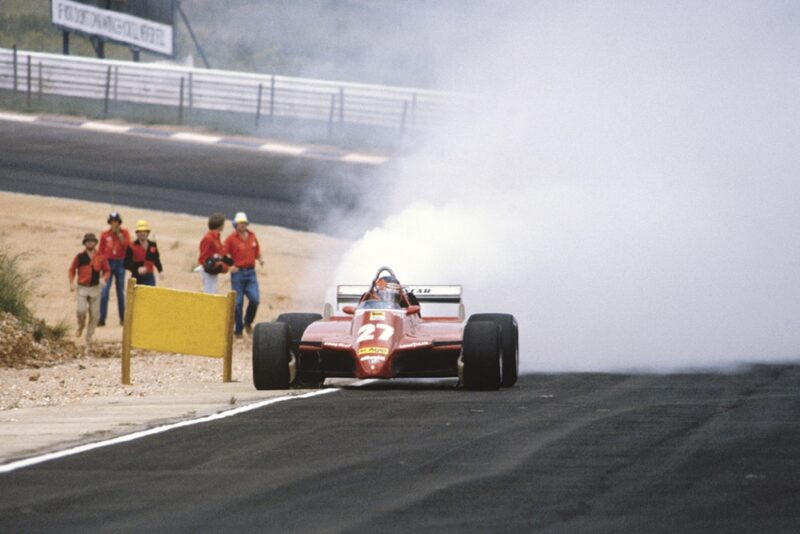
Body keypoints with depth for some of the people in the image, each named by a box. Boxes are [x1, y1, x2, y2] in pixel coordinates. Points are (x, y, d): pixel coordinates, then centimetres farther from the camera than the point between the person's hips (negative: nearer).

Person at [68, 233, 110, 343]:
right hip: (82, 288, -2)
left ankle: (89, 336, 18)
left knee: (94, 314, 3)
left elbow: (107, 270, 10)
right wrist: (72, 283, -3)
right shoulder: (79, 257, 0)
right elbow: (72, 270, 9)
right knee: (81, 310, -18)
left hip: (95, 288, 2)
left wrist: (105, 277, -11)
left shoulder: (101, 257, 3)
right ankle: (81, 326, 14)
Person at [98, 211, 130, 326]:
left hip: (120, 264, 0)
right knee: (104, 292, -9)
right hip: (108, 264, 0)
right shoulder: (105, 235, 5)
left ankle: (122, 317, 16)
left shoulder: (124, 233, 4)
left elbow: (127, 245, -12)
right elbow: (100, 251, 7)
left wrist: (119, 235, -15)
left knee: (120, 292, 8)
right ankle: (101, 318, -9)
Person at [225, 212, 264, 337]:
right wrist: (229, 266, -19)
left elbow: (257, 252, 21)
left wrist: (260, 259, -1)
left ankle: (248, 322, 16)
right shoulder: (231, 239, -4)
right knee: (238, 302, -1)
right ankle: (238, 330, 9)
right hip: (238, 273, -3)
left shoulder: (252, 237, 10)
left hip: (251, 273, 3)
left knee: (254, 299, -9)